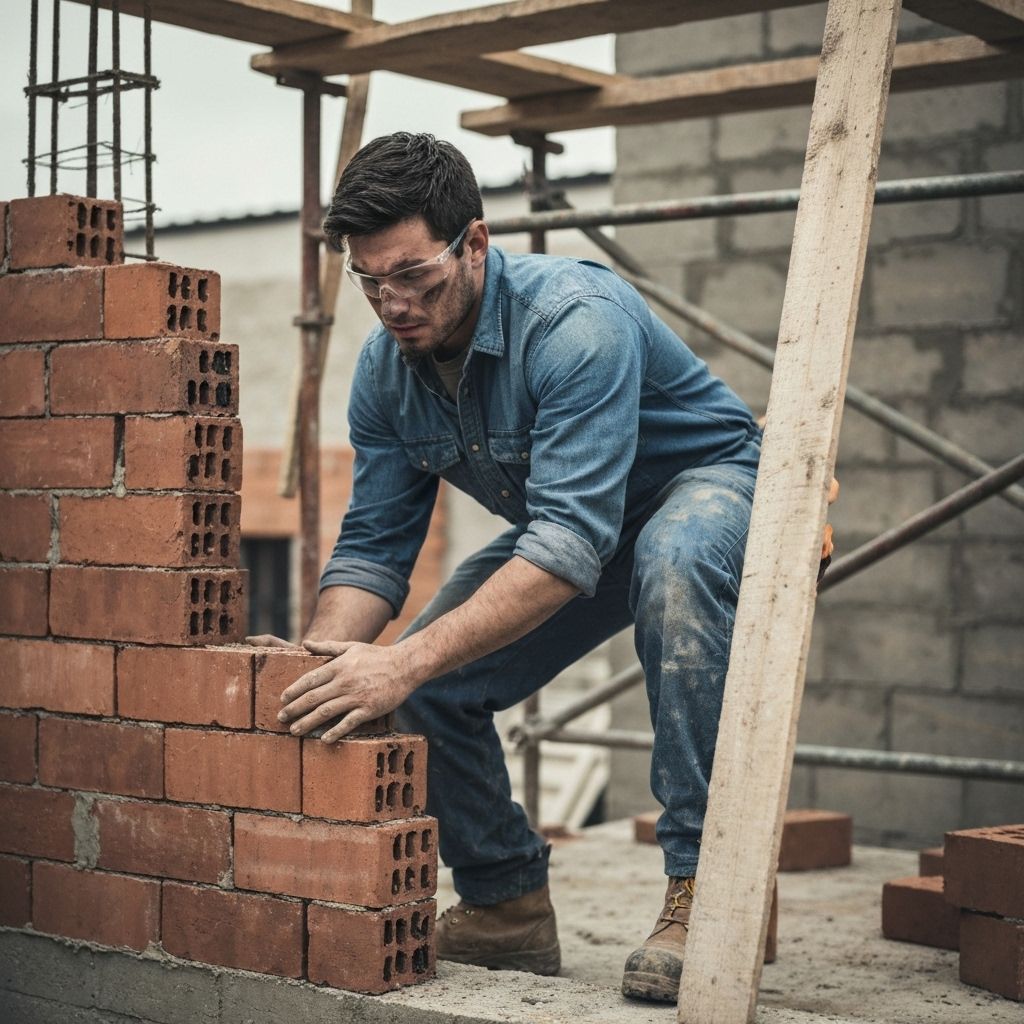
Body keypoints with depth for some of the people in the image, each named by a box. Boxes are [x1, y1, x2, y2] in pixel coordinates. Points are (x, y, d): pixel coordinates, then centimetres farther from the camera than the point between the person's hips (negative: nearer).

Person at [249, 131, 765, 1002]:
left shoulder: (576, 320, -35)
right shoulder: (385, 369, -12)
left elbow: (570, 544, -43)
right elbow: (374, 547, -8)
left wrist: (408, 660, -50)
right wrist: (312, 670, -27)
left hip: (708, 484, -7)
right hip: (567, 520, 7)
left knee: (672, 561, -41)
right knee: (430, 690, -8)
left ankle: (701, 890, -35)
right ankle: (508, 906, 13)